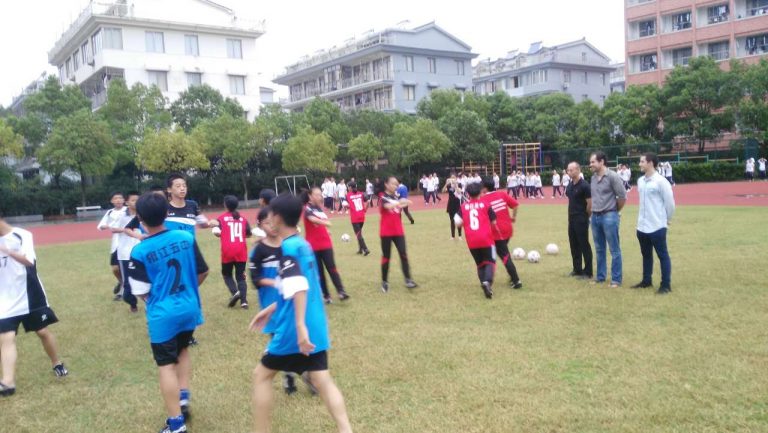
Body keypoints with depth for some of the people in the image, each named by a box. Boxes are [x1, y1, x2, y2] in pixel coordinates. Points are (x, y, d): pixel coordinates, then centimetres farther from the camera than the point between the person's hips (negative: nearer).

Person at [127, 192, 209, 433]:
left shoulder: (139, 252, -14)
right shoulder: (186, 238, -6)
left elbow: (141, 292, -7)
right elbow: (203, 272, 4)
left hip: (163, 315, -4)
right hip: (189, 308, 4)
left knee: (166, 366, 5)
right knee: (182, 350, 29)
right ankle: (183, 399, 27)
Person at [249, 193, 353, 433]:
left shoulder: (288, 248, -14)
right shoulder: (304, 245, 12)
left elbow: (299, 287, -27)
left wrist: (300, 326, -33)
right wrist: (272, 309, 29)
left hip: (295, 330, -8)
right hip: (316, 327, 8)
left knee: (261, 375, 10)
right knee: (322, 379, 10)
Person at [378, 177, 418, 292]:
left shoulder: (396, 197, 11)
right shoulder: (383, 197, -8)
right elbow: (387, 206, -30)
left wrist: (405, 204, -6)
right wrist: (400, 202, -43)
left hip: (398, 231, 4)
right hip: (386, 232, -4)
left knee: (403, 254, -6)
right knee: (386, 257, 3)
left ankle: (408, 280, -5)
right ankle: (385, 282, 15)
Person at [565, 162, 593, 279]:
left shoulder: (584, 185, -15)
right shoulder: (569, 185, 9)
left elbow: (590, 203, -14)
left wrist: (584, 216, -5)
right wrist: (572, 213, 12)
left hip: (581, 220, -8)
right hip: (571, 219, 8)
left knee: (584, 245, -2)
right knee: (574, 245, 13)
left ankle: (588, 272, 4)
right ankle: (577, 269, 23)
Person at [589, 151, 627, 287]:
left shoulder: (612, 176, -12)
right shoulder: (593, 178, 8)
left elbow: (622, 196, -10)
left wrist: (614, 211, 1)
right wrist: (594, 211, 12)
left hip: (609, 216, -7)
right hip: (595, 216, 7)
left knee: (614, 250, 0)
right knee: (599, 249, 15)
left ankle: (616, 279, 6)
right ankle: (600, 277, 25)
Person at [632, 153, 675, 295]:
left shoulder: (661, 181, -14)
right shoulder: (640, 181, 7)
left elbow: (669, 202, -9)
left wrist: (667, 219, 1)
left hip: (657, 226, -7)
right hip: (642, 226, 7)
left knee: (662, 255, 2)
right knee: (646, 255, 17)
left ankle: (666, 285, 8)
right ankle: (646, 281, 29)